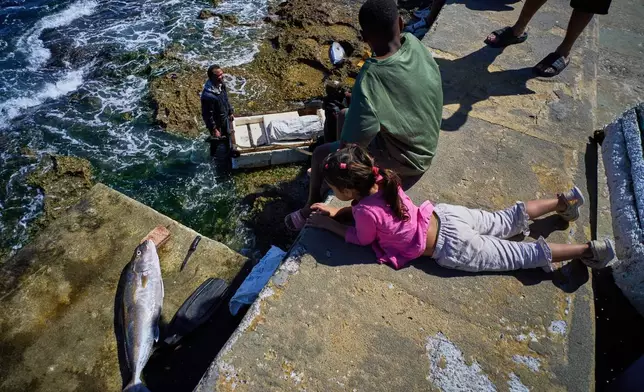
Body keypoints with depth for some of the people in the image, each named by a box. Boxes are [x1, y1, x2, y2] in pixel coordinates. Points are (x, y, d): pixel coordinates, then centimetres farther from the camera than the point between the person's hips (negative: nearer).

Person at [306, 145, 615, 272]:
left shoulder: (365, 212, -26)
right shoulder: (380, 180, -5)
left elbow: (362, 239, -4)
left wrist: (330, 224, 2)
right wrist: (336, 211, 8)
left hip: (451, 248, -6)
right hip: (445, 216, 7)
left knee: (520, 255, 7)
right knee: (506, 222, 25)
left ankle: (589, 250, 13)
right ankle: (564, 201, 30)